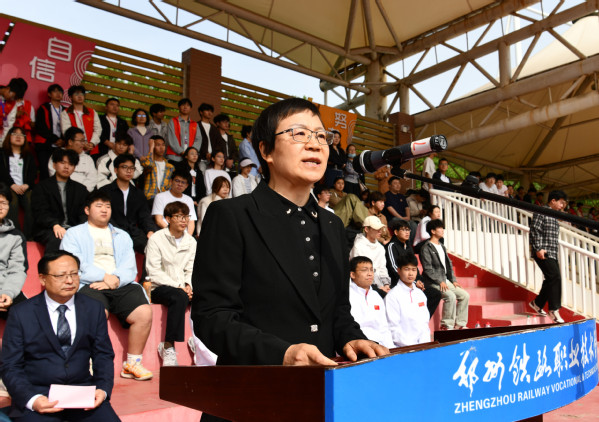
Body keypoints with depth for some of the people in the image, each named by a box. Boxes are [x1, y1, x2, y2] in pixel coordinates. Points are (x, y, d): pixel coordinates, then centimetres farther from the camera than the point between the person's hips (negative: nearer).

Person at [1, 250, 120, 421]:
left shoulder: (93, 308, 8)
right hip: (39, 395, -2)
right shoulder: (21, 314, 1)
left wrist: (103, 389, -8)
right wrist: (31, 399, -16)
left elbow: (103, 356, 10)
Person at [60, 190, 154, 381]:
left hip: (121, 286, 3)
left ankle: (132, 363, -10)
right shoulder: (73, 234, 18)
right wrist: (104, 277, -11)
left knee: (144, 313, -23)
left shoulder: (122, 236, 28)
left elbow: (129, 267, 14)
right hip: (89, 286, -3)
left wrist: (116, 279, -9)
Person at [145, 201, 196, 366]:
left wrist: (188, 285, -10)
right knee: (180, 297, -37)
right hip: (159, 288, -4)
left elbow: (191, 270, 13)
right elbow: (154, 272, -9)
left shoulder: (191, 241, 14)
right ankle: (168, 347, -31)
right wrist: (178, 286, -18)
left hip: (182, 288, 4)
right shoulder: (156, 239, -2)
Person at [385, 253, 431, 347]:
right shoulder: (392, 296, -5)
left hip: (422, 345, 6)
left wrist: (424, 344, 1)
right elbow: (393, 328, -8)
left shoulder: (420, 294, 15)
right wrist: (411, 346, -13)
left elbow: (424, 322, 16)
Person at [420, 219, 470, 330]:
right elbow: (427, 269, -15)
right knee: (451, 296, -28)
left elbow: (449, 265, 21)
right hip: (433, 282, -9)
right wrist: (440, 281, -19)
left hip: (445, 281, 9)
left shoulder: (442, 247, 20)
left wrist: (453, 280, 9)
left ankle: (459, 324, 1)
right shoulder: (426, 248, -7)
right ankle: (447, 325, -18)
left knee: (465, 295, -3)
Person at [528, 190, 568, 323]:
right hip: (543, 253, -10)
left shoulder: (553, 216, 22)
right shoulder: (541, 212, -6)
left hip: (552, 254, 10)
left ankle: (537, 303, 25)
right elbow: (535, 230, -15)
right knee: (555, 277, -15)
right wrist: (539, 248, -21)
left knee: (551, 280, 10)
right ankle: (554, 310, -9)